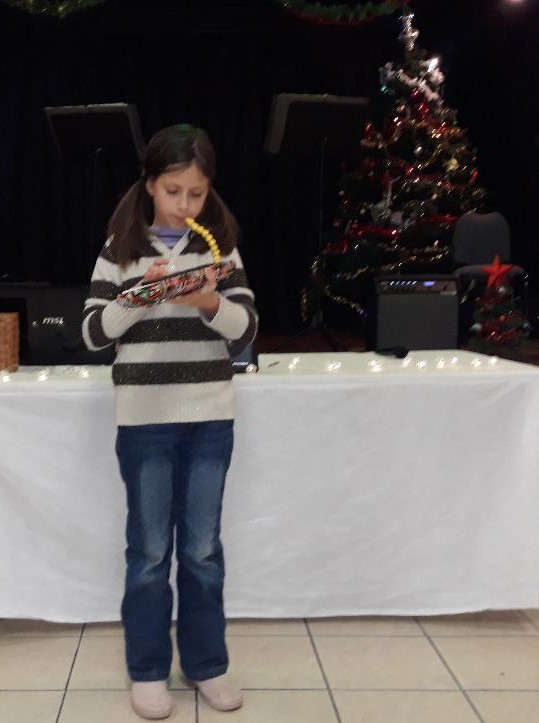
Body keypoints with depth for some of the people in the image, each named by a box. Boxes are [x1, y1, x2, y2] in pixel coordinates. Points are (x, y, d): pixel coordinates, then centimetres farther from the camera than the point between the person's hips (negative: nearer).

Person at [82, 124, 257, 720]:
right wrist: (140, 295, -20)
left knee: (203, 548, 11)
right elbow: (93, 331, -4)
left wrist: (212, 303, -21)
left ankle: (206, 663, 26)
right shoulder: (121, 248, 0)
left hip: (210, 417, 1)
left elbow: (246, 331, -1)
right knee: (149, 549, 8)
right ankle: (147, 669, 23)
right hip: (144, 418, -1)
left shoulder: (220, 245, 4)